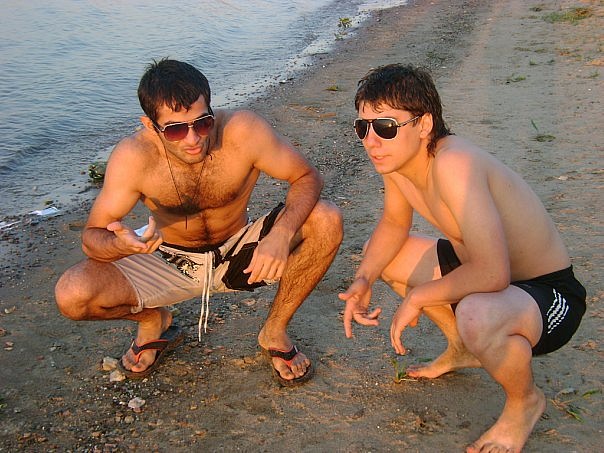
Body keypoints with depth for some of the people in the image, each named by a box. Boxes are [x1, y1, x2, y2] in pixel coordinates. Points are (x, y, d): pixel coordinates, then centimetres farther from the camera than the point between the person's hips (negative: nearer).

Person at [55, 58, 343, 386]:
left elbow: (308, 178, -18)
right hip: (167, 261, 0)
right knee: (71, 295, -25)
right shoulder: (133, 157, -26)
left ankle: (275, 331, -1)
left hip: (237, 255, 1)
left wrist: (281, 233, -37)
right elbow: (92, 236, -20)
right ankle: (154, 321, 12)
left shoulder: (243, 132, -27)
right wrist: (120, 244, -45)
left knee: (326, 221, -25)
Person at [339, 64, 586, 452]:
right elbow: (394, 224, 12)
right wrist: (364, 280, -6)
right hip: (480, 268, 9)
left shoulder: (452, 164, -33)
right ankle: (463, 349, 28)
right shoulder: (396, 156, -7)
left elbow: (492, 275, -39)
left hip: (549, 291, -8)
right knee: (378, 256, 11)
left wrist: (417, 297, -22)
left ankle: (525, 400, -2)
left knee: (475, 318, -40)